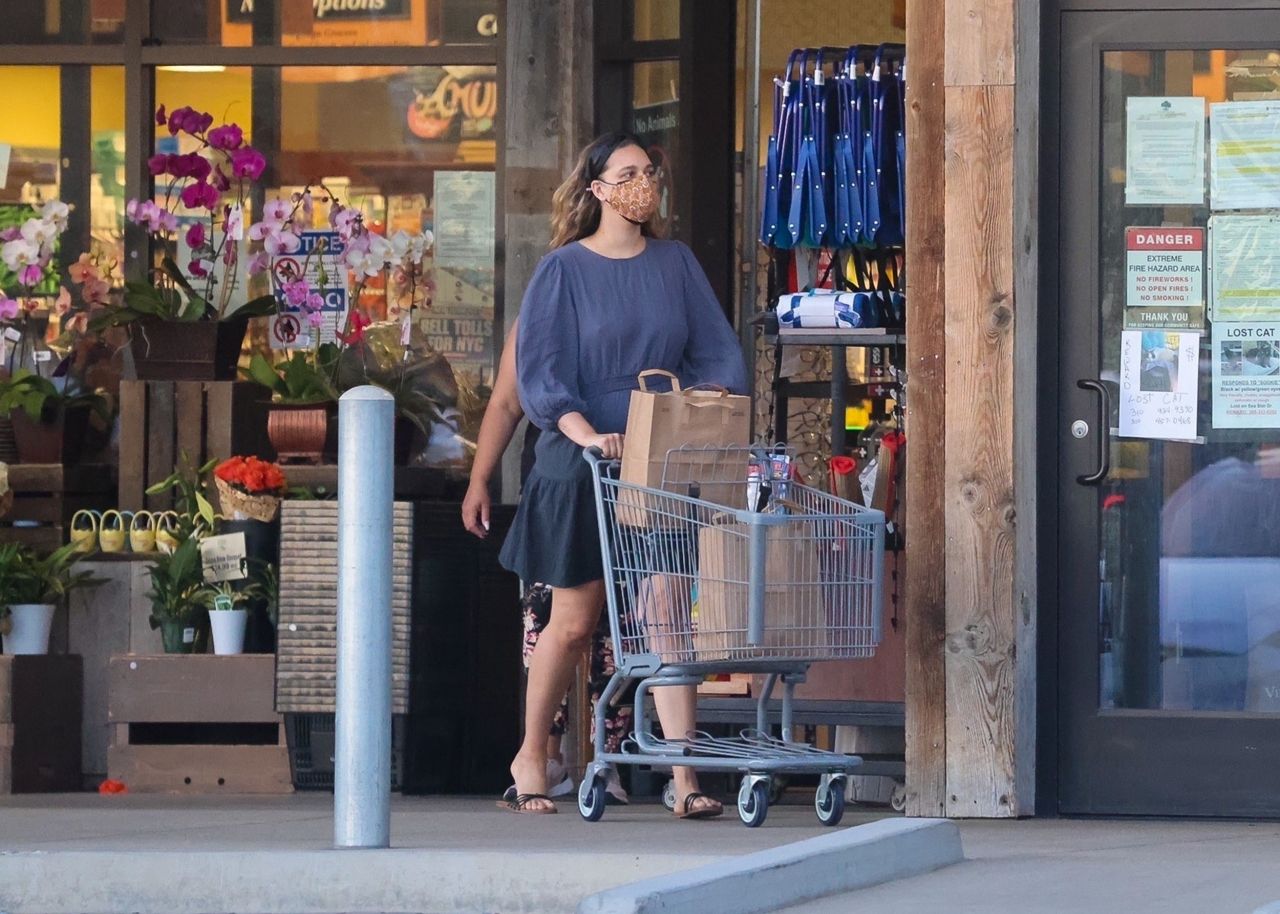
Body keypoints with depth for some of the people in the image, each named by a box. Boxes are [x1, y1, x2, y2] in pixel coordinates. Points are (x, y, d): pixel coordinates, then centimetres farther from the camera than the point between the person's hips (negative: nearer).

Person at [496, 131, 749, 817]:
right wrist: (583, 431, -23)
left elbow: (715, 351, 9)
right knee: (574, 620, 4)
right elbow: (537, 370, -8)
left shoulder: (675, 264, 10)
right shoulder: (564, 270, -1)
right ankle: (530, 756, 24)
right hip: (581, 470, -2)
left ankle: (684, 779, -11)